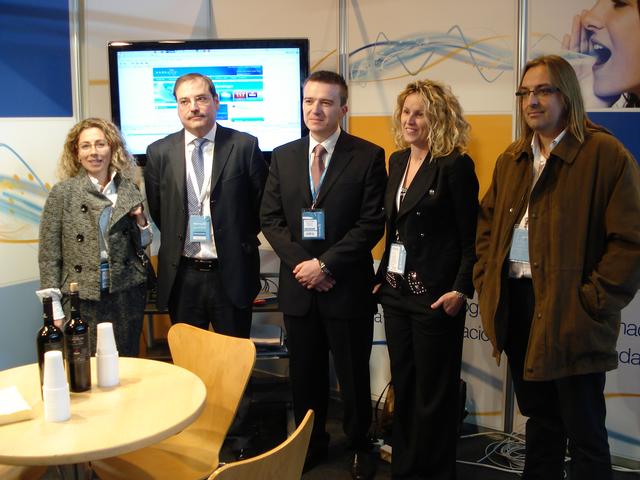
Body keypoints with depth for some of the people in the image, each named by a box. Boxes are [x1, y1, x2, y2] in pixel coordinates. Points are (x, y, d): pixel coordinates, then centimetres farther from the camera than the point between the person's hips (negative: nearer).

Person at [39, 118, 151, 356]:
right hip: (83, 296, -2)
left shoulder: (129, 189, 6)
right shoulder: (62, 192, -2)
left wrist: (140, 221, -4)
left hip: (127, 292, 3)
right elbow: (48, 256, -2)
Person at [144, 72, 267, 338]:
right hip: (181, 276, 2)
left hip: (232, 274, -1)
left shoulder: (244, 146, -4)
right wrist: (177, 241, 8)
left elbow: (262, 203, 4)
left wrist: (241, 241, 5)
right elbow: (155, 210, 11)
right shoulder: (159, 152, 1)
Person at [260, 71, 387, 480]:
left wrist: (325, 263, -16)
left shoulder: (368, 156, -5)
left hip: (348, 286, -3)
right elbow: (270, 218, 5)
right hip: (298, 286, 4)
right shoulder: (283, 156, 7)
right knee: (305, 373, 15)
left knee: (354, 374, 10)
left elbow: (372, 223, -10)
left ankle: (360, 446, 31)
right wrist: (300, 263, -9)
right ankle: (311, 444, 33)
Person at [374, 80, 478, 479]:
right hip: (397, 292, 7)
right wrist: (383, 275, 12)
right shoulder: (398, 161, 10)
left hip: (435, 295, -7)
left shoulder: (455, 165, -11)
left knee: (434, 393, 6)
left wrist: (462, 290, -18)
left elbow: (471, 237, -12)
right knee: (403, 386, 16)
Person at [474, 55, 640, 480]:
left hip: (570, 313, -6)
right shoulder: (512, 160, 13)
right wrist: (486, 281, 8)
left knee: (584, 433, 4)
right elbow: (487, 224, 20)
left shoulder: (606, 154, -10)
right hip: (516, 302, 6)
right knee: (539, 418, 20)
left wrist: (592, 304, -17)